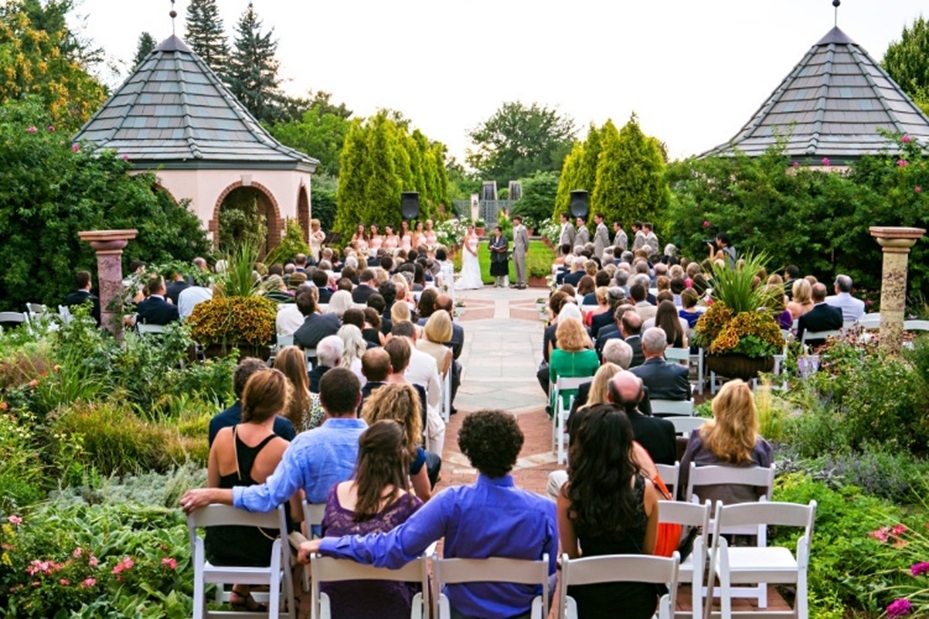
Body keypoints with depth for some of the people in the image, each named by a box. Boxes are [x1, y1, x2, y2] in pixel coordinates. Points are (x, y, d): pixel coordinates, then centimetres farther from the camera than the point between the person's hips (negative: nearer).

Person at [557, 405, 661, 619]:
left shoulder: (570, 493, -18)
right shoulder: (645, 489, -16)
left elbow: (570, 554, -5)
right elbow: (649, 551, -2)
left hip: (590, 600, -1)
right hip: (637, 598, 1)